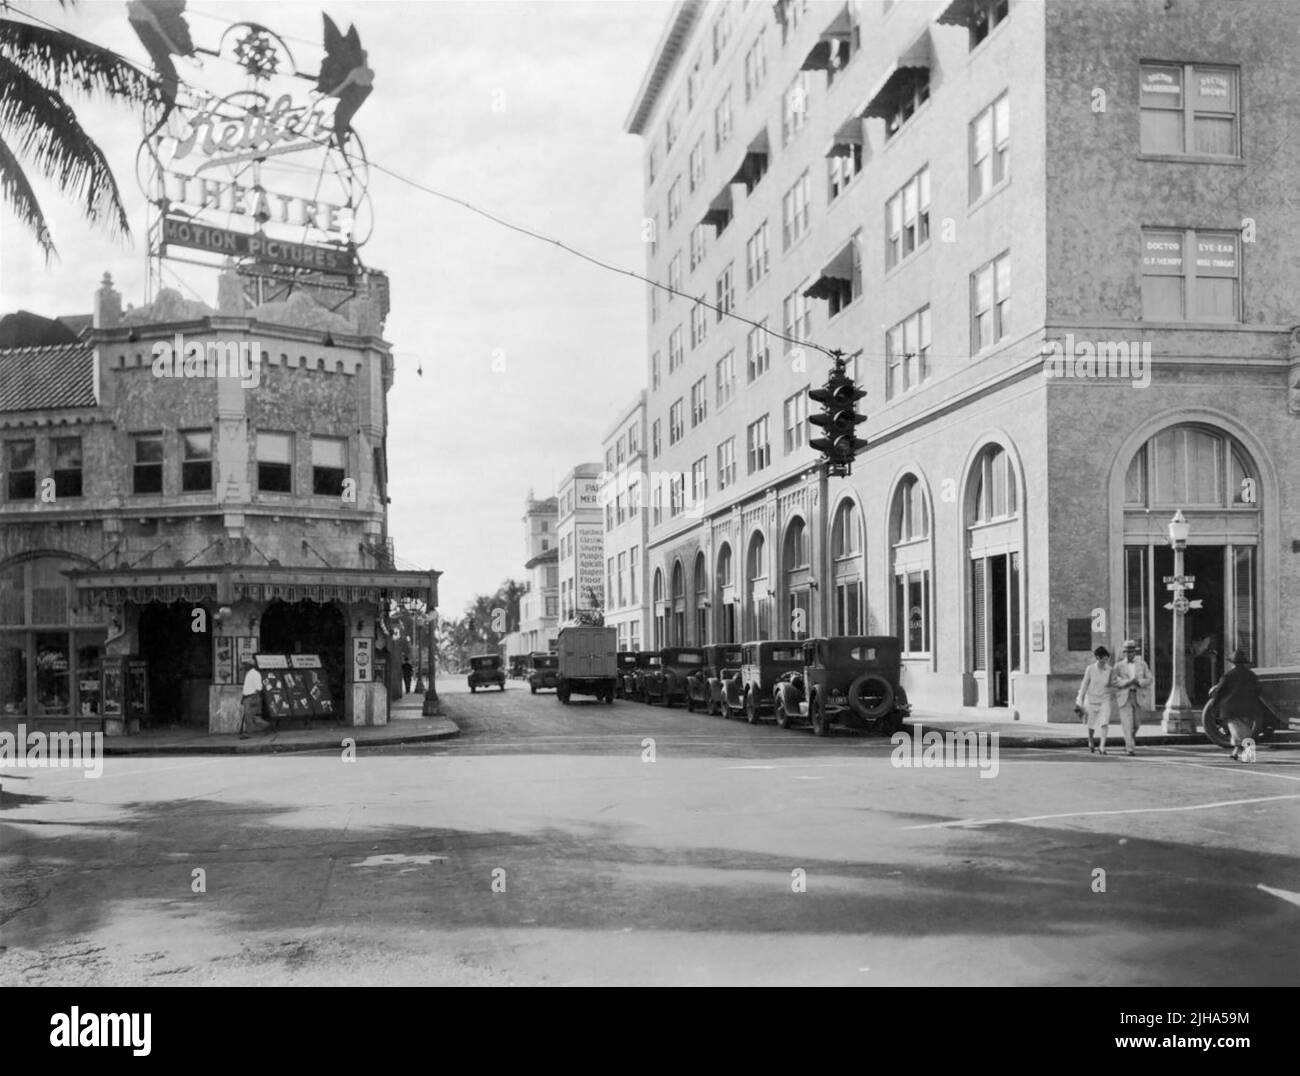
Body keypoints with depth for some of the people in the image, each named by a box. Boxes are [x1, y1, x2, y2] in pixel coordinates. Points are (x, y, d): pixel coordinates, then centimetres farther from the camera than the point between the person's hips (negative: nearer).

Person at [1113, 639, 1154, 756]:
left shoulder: (1142, 664, 7)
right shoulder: (1119, 666, 5)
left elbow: (1149, 680, 4)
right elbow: (1115, 682, -2)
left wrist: (1138, 682, -15)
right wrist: (1128, 682, -16)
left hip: (1139, 697, 2)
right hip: (1124, 697, -2)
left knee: (1136, 724, 9)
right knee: (1127, 723, -13)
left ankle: (1131, 737, 40)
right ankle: (1130, 748, -16)